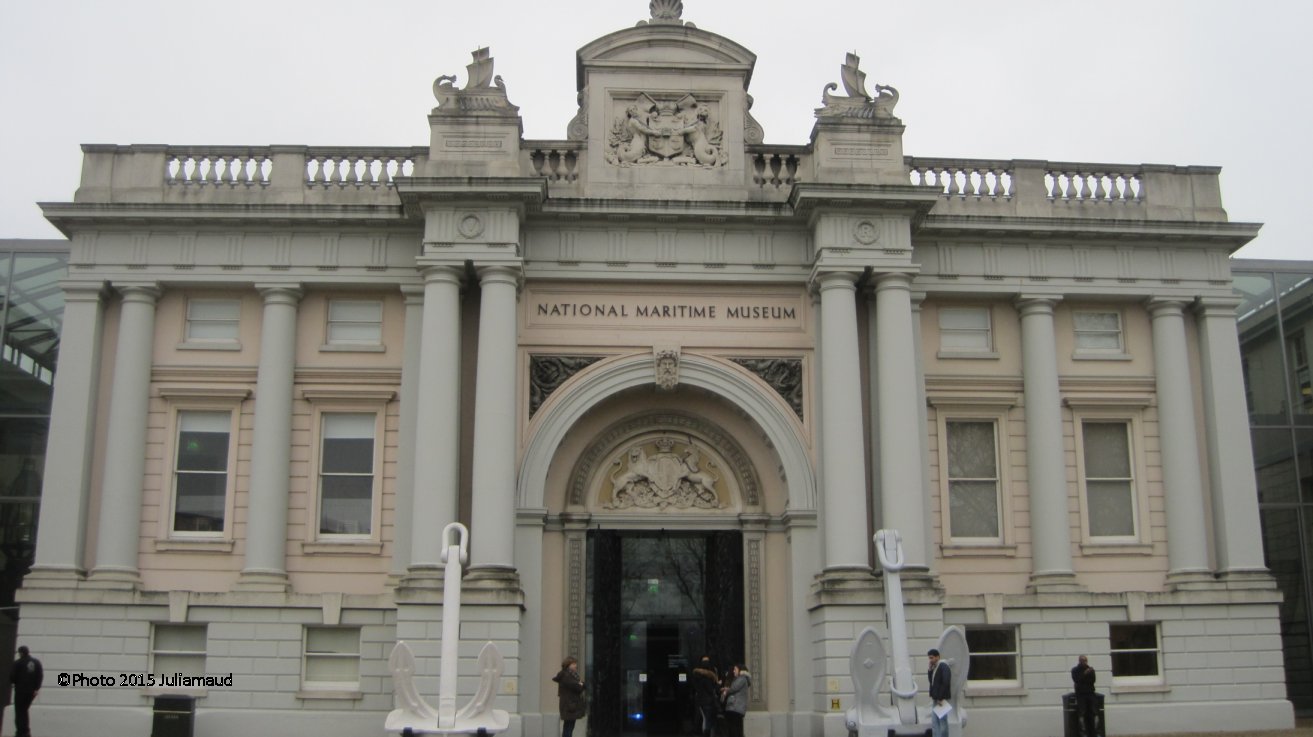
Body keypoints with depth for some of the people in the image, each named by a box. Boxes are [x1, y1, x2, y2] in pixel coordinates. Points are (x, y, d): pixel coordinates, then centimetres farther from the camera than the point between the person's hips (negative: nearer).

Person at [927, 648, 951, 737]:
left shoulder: (943, 667, -12)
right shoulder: (934, 668, 15)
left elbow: (945, 683, -19)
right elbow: (931, 681, 17)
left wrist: (941, 698, -18)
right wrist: (930, 669, 5)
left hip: (942, 699, -9)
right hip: (935, 699, 9)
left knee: (942, 722, -4)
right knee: (934, 723, 7)